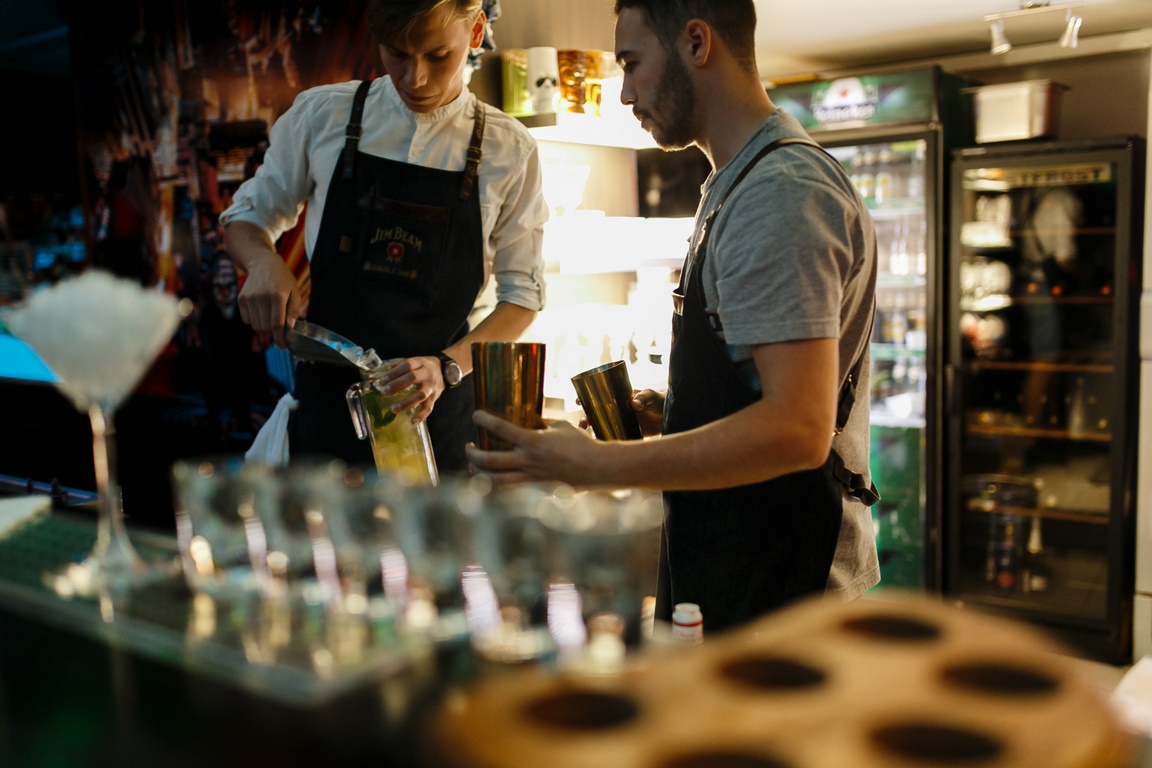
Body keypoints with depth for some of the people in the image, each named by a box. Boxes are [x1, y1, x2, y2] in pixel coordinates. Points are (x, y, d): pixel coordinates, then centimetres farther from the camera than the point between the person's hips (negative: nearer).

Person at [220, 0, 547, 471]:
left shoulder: (509, 150, -2)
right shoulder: (321, 114, 1)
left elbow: (522, 292, -1)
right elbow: (247, 216, 13)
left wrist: (446, 366, -18)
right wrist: (264, 261, -11)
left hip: (440, 412, 0)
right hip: (325, 395, 1)